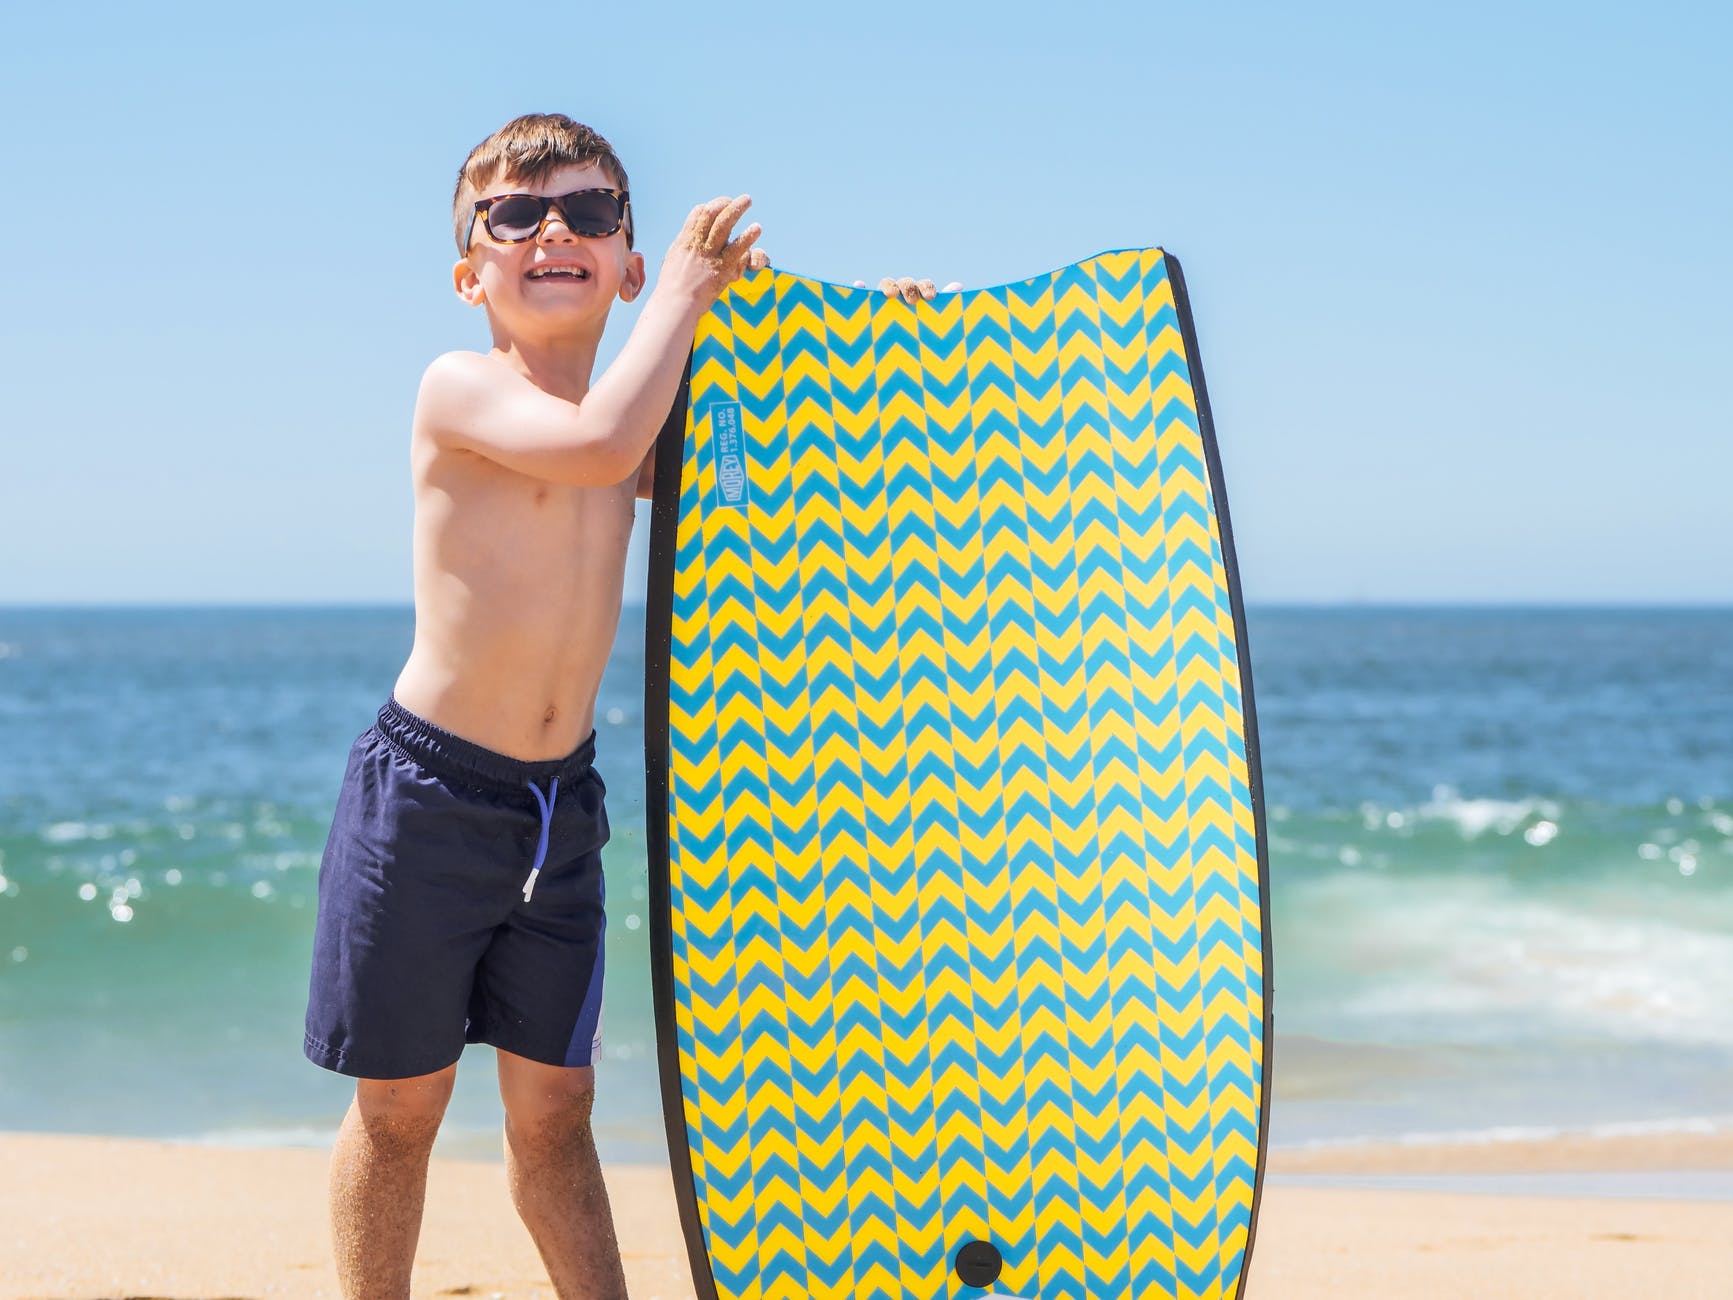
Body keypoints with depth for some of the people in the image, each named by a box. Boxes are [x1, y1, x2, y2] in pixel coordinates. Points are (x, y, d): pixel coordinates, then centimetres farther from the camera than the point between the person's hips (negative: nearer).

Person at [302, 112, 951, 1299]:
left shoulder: (647, 432, 7)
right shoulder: (461, 390, -12)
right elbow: (598, 445, -30)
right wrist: (691, 284, -18)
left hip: (563, 805, 6)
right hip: (428, 794, -5)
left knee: (554, 1108, 12)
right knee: (401, 1104, 7)